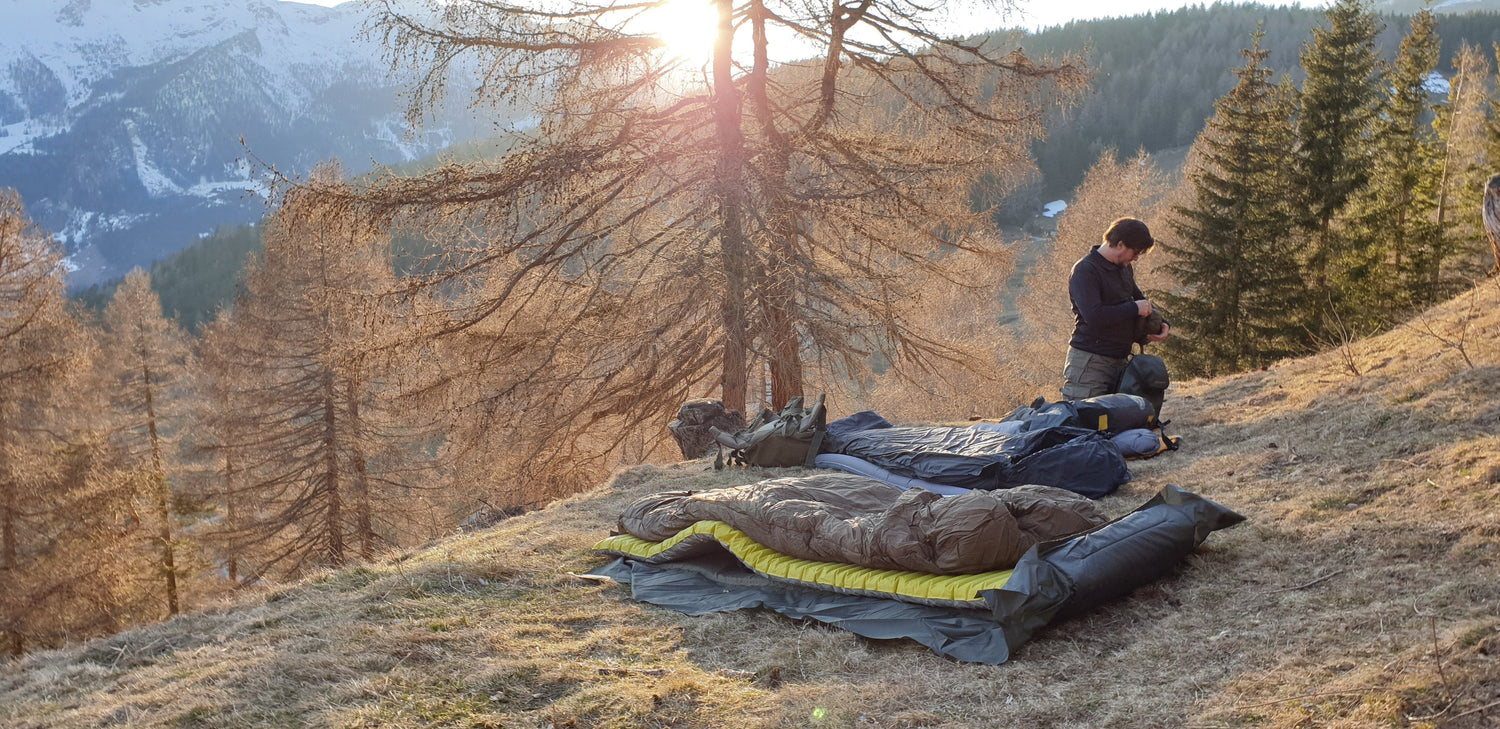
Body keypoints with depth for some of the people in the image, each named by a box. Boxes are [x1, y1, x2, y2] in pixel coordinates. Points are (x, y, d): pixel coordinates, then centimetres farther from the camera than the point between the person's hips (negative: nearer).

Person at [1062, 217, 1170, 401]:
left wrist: (1161, 323, 13)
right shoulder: (1085, 271, -14)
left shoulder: (1125, 268, 15)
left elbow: (1139, 298, 32)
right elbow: (1094, 316, -26)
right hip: (1089, 362, -8)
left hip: (1120, 360, 9)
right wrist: (1134, 309, -15)